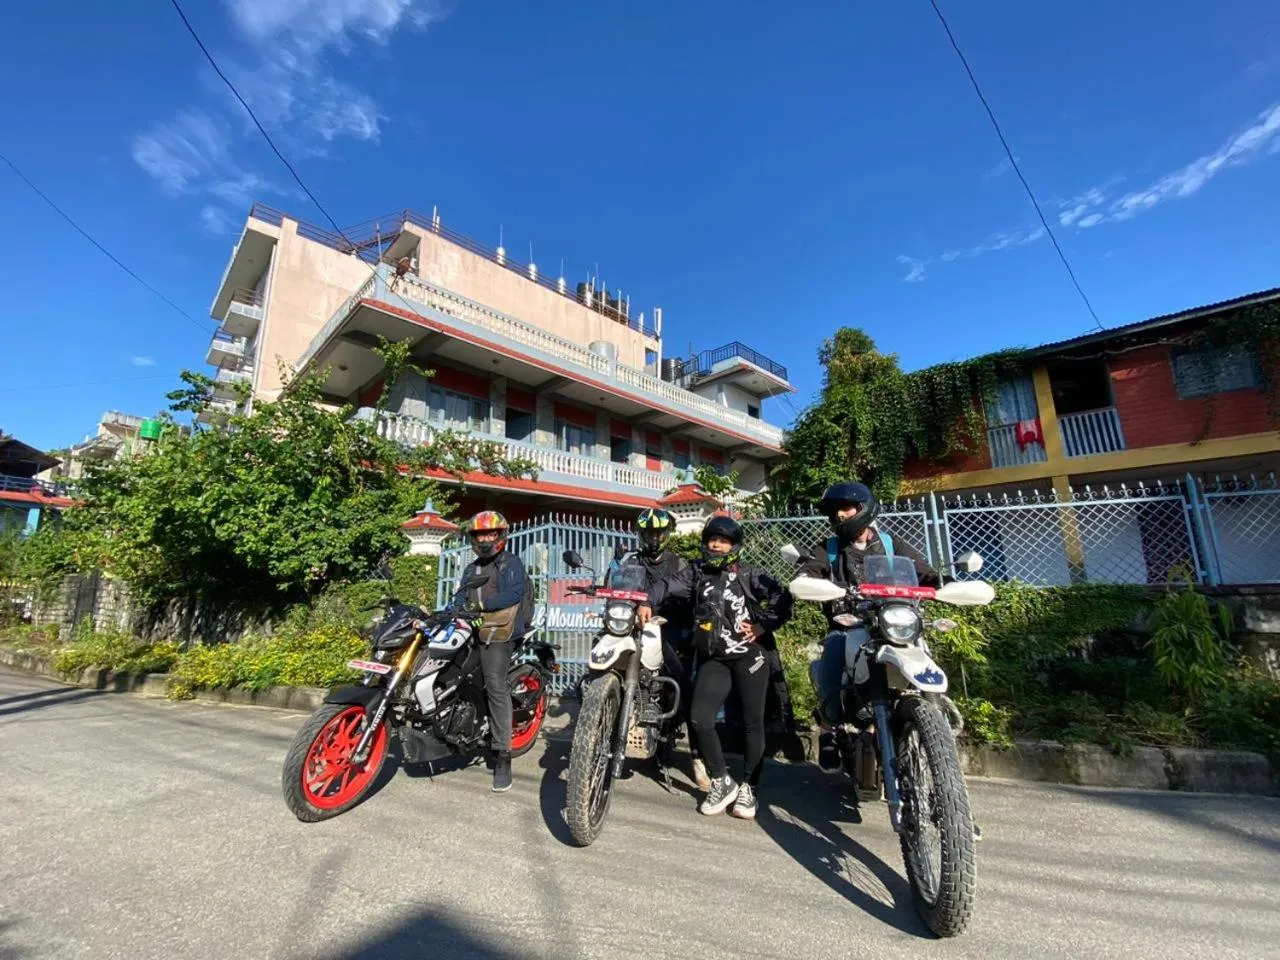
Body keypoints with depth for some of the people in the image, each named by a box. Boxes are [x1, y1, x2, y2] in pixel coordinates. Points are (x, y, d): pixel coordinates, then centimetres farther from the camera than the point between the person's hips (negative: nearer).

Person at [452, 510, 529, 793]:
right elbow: (461, 598, 16)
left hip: (498, 633, -7)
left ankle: (502, 755, -12)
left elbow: (515, 593, -12)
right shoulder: (471, 569, 26)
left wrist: (481, 604, -17)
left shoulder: (511, 563, 3)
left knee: (495, 685, -16)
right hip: (472, 632, 8)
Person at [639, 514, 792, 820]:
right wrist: (647, 602, -23)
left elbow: (782, 597, -1)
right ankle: (721, 782, 12)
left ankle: (749, 788, 24)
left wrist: (763, 625, -12)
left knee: (752, 722, 6)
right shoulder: (696, 572, 8)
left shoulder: (749, 573, 3)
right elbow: (668, 585, -5)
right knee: (700, 719, -9)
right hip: (713, 658, 2)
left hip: (749, 654, -1)